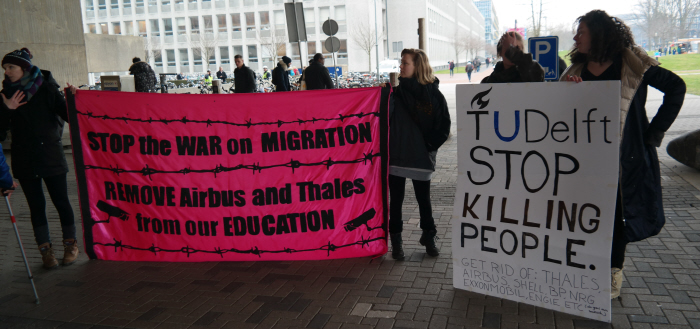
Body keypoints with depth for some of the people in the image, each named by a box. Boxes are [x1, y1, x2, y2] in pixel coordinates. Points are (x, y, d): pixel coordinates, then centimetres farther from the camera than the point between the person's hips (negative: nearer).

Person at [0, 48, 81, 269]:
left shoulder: (46, 88, -2)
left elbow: (69, 115, -7)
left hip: (51, 155, -3)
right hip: (24, 159, 3)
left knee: (61, 201, 3)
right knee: (36, 205, 7)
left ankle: (70, 243, 19)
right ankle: (45, 248, 17)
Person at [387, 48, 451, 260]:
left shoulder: (434, 94, -3)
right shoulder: (396, 93, -1)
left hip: (422, 157, -1)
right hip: (397, 156, 1)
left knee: (424, 199, 11)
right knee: (396, 200, 6)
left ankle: (429, 237, 28)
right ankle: (396, 241, 18)